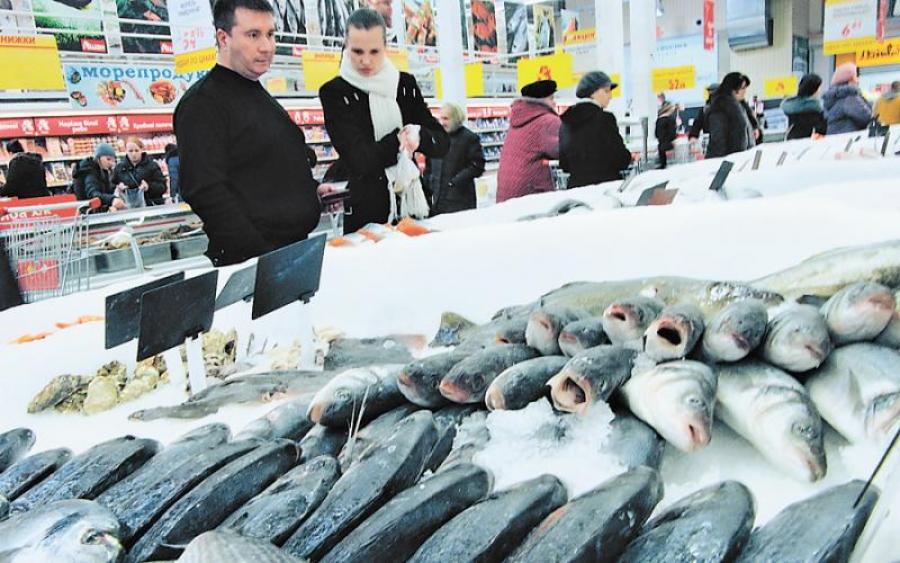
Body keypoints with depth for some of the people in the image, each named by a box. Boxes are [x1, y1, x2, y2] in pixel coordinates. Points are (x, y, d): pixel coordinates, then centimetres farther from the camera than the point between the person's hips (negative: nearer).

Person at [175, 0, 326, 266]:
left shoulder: (261, 96, 17)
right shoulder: (202, 102, -11)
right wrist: (261, 257, -25)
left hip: (296, 251, 8)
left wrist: (311, 189, 10)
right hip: (250, 262, -8)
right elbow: (205, 191, -20)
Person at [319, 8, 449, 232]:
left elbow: (442, 143, 2)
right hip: (366, 212, -4)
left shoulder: (405, 83, 4)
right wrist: (402, 138, -9)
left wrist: (418, 135, -18)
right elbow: (360, 160, -16)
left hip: (413, 202, 4)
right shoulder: (333, 92, -7)